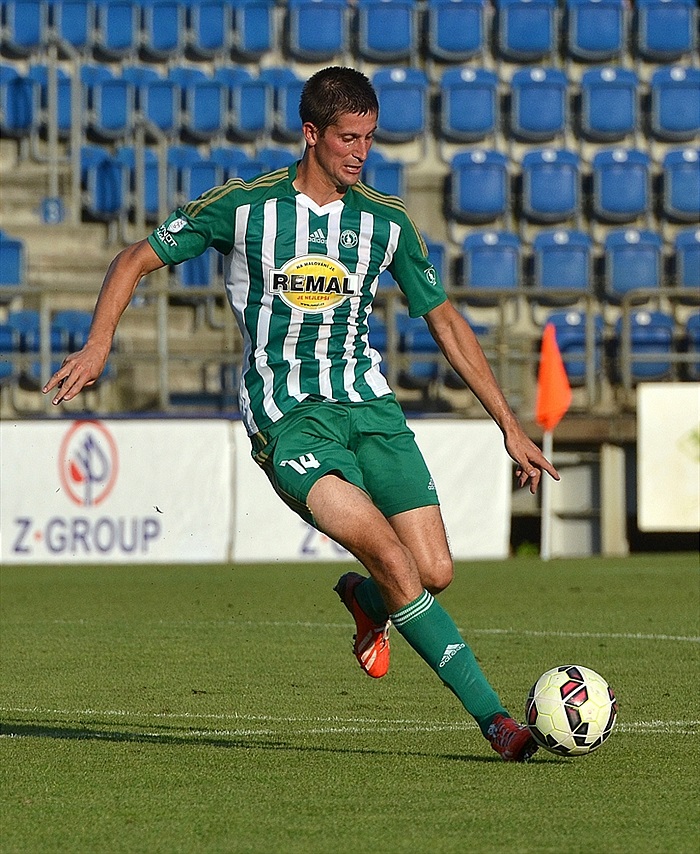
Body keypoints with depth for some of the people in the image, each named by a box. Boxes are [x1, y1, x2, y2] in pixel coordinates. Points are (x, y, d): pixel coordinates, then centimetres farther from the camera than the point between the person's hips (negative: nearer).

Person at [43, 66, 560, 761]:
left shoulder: (386, 222, 8)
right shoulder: (244, 206, -1)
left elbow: (445, 321, 17)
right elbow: (136, 260, 8)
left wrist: (509, 426, 15)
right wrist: (98, 344, -8)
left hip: (368, 404, 4)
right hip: (285, 415, -4)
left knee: (436, 573, -10)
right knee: (394, 560, -23)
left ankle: (366, 602, 29)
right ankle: (493, 715, -18)